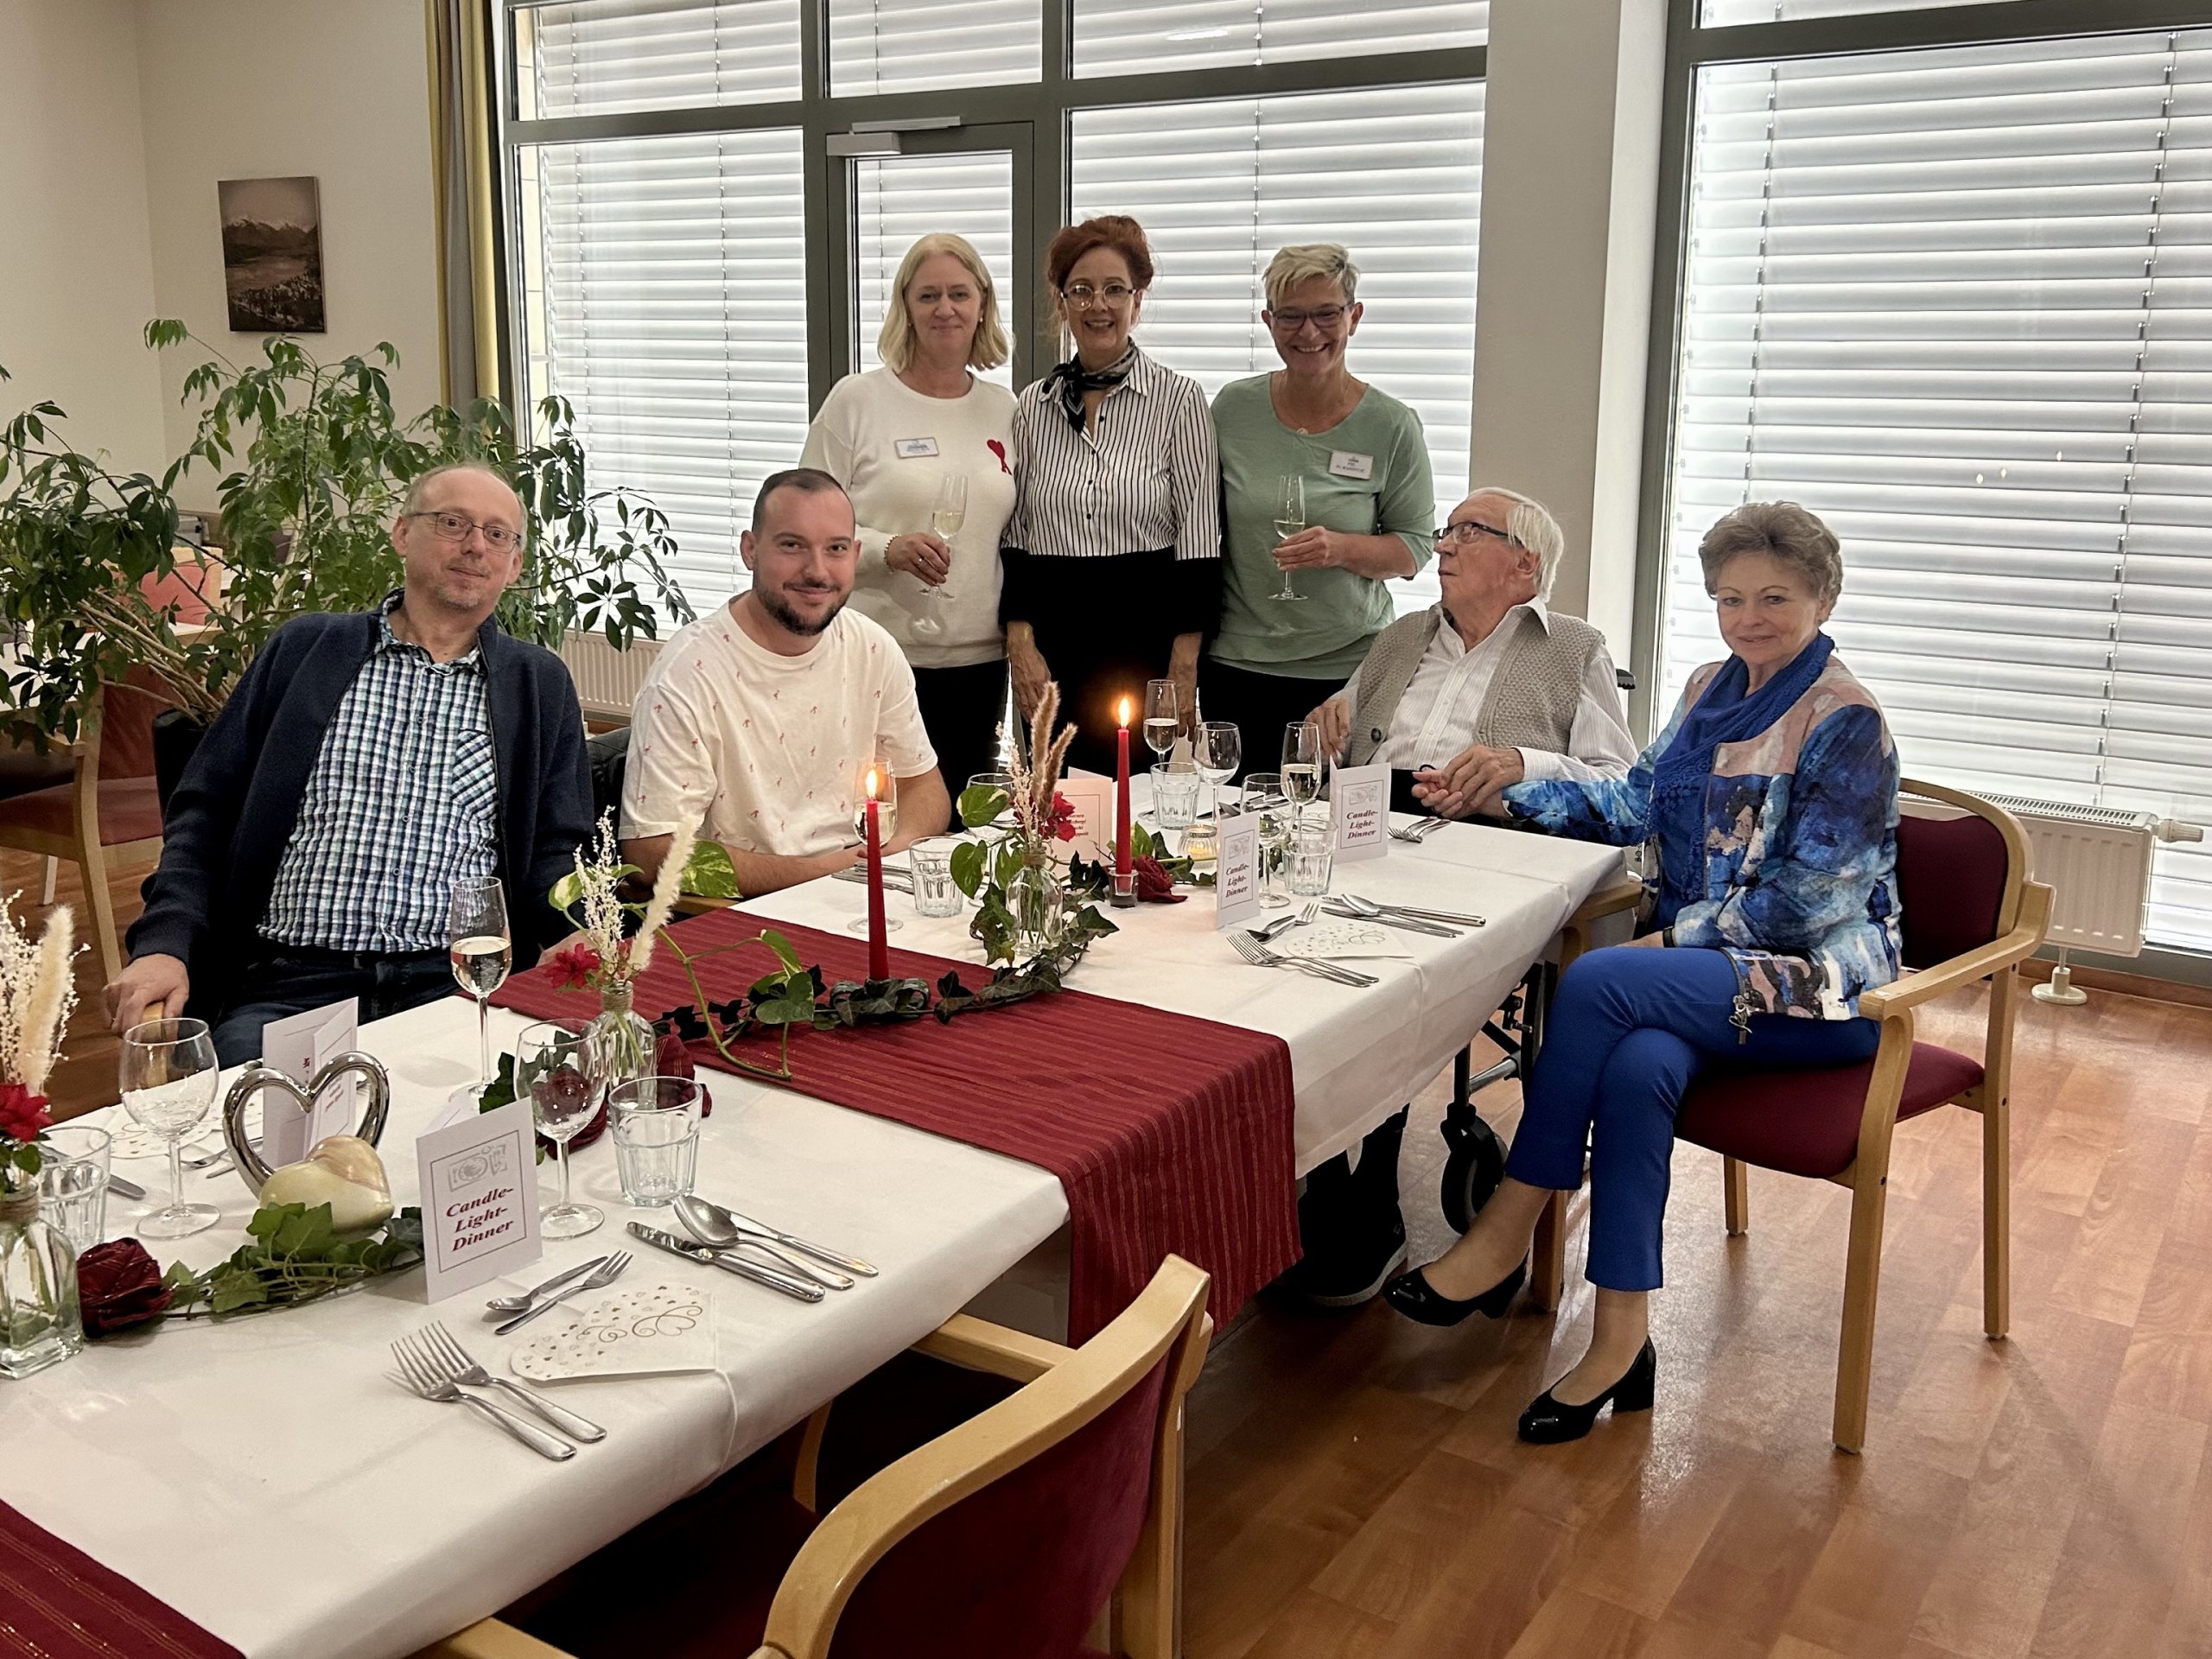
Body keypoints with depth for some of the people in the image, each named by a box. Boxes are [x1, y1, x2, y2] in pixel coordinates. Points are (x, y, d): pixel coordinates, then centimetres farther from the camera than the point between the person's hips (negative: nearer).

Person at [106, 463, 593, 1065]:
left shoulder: (541, 683, 16)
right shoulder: (303, 648, 15)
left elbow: (555, 856, 12)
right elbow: (206, 810, 13)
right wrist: (165, 946, -4)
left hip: (456, 983, 0)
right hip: (286, 984, 1)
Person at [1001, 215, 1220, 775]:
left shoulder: (1178, 398, -1)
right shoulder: (1034, 405, 8)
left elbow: (1199, 540, -5)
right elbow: (1015, 538, 10)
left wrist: (1183, 671, -10)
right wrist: (1021, 644, -1)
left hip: (1147, 641, -3)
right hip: (1052, 648, 3)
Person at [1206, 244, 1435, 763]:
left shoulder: (1391, 425, -2)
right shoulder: (1232, 408, 3)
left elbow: (1414, 547, 1)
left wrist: (1342, 549, -19)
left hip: (1349, 668, -1)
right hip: (1236, 666, 2)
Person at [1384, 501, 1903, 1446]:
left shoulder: (1845, 722, -11)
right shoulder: (1711, 690, 12)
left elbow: (1808, 900, -15)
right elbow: (1637, 803, 18)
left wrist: (1669, 943, -18)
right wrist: (1507, 790, 9)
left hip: (1816, 983, -6)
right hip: (1703, 964, 6)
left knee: (1596, 982, -30)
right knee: (1638, 1066, -29)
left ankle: (1506, 1235, -18)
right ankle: (1621, 1339, -25)